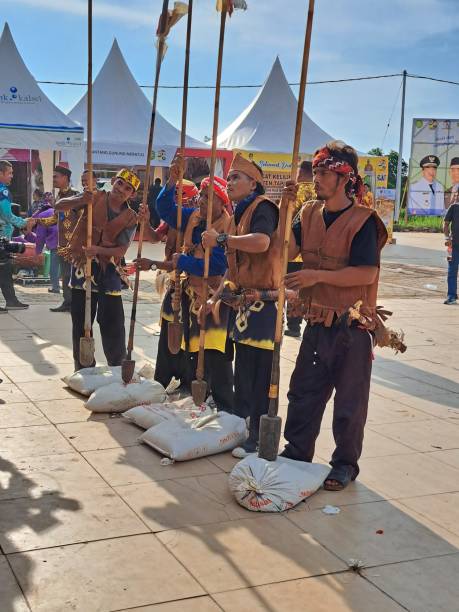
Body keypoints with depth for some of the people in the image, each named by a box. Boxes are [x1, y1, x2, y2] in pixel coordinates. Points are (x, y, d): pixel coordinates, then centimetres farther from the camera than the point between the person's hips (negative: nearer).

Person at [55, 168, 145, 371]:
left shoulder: (130, 218, -1)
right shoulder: (94, 197, -1)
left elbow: (121, 249, -10)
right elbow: (59, 206, -7)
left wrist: (97, 250, -27)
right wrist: (79, 200, -26)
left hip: (108, 270, 0)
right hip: (82, 266, 0)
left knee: (113, 324, -1)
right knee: (81, 322, 7)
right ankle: (83, 371, 19)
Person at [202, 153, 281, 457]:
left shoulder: (262, 207, -10)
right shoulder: (240, 214, 19)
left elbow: (262, 241, -32)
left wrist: (221, 238, -23)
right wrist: (216, 297, 16)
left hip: (263, 303, -10)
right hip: (245, 301, 10)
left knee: (261, 376, -6)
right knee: (242, 370, 16)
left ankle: (260, 440, -1)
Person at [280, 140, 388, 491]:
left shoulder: (362, 221, -14)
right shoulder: (309, 215, 6)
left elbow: (367, 273, -21)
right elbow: (286, 250, -5)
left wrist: (318, 275, -23)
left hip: (352, 326, -6)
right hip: (317, 323, 6)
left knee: (349, 399, 7)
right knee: (304, 391, 14)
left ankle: (346, 463, 21)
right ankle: (297, 452, 29)